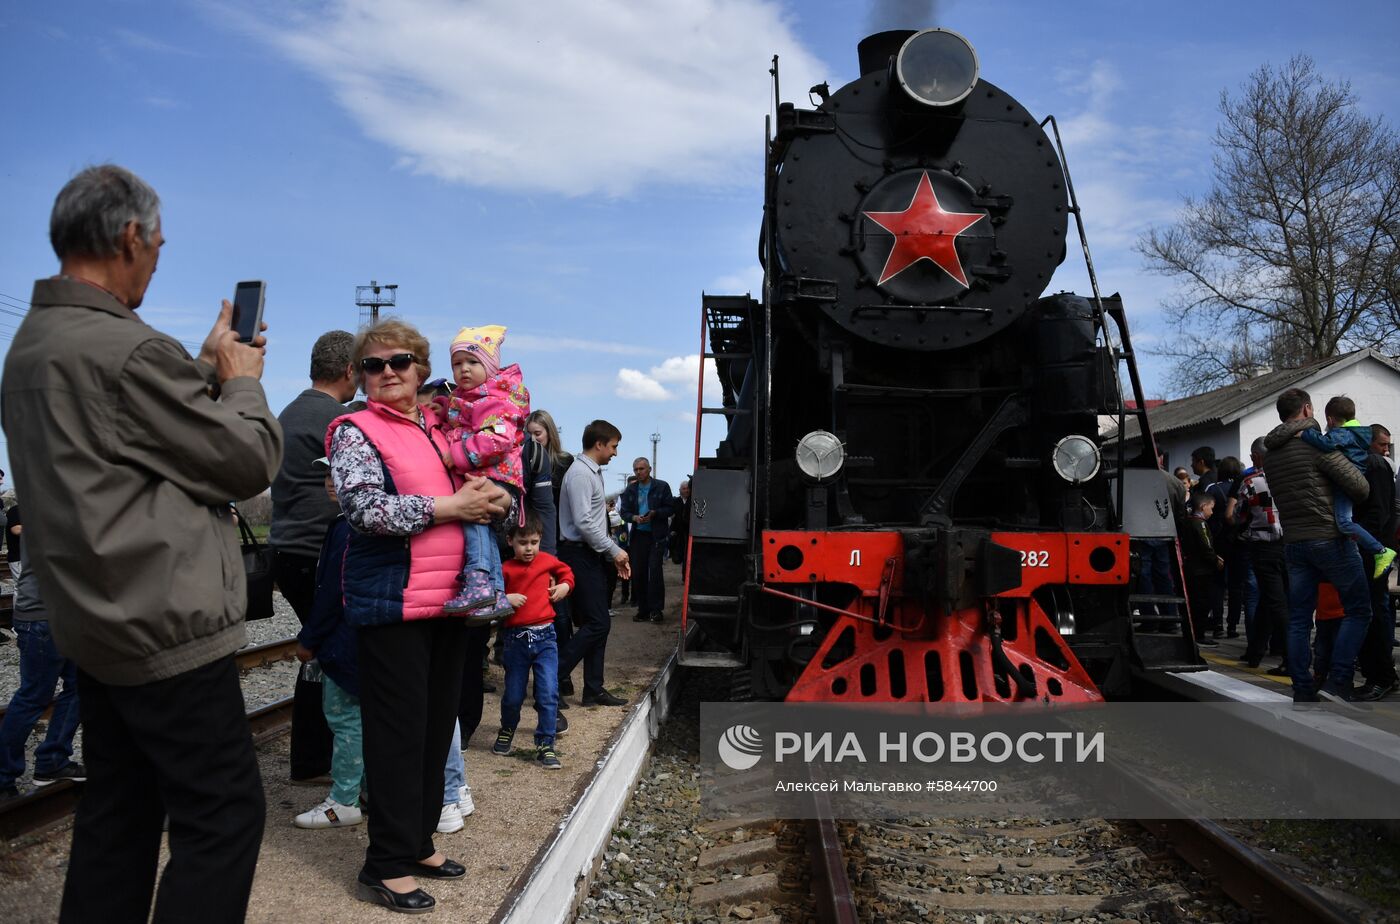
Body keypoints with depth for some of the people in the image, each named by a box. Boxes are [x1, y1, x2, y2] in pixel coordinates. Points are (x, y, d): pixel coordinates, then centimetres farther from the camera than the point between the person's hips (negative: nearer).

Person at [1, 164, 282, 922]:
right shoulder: (129, 349, -21)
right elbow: (251, 460, -13)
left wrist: (208, 368, 14)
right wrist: (241, 378, 3)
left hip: (95, 623, 10)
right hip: (166, 628, -10)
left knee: (117, 811, 18)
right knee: (224, 812, -2)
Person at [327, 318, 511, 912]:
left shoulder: (443, 428, 13)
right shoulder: (356, 433, -4)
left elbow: (491, 491, 18)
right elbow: (364, 509, -19)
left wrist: (495, 502, -6)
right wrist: (450, 507, -18)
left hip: (451, 597, 7)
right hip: (392, 602, -6)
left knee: (438, 724, 13)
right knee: (399, 730, -2)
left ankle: (418, 841, 28)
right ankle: (388, 867, 10)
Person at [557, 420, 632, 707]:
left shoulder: (593, 473, 16)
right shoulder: (580, 473, -14)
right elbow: (584, 522, -20)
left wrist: (614, 555, 15)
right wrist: (615, 551, -13)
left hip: (592, 556, 10)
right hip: (580, 555, -10)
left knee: (597, 624, 10)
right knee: (597, 623, -11)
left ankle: (593, 689, 16)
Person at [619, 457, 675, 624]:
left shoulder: (662, 487, 1)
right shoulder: (630, 490, 12)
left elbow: (670, 508, -2)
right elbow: (624, 511, 8)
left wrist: (654, 513, -17)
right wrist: (634, 517, -13)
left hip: (656, 535, -4)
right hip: (637, 535, 4)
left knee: (654, 571, -10)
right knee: (638, 573, 3)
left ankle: (656, 609, -3)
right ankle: (643, 609, 12)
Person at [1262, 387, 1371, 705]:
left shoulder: (1271, 453, 12)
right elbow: (1358, 485, -11)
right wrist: (1360, 497, 9)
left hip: (1293, 542, 7)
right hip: (1329, 538, -6)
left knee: (1299, 618, 8)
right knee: (1358, 610, 5)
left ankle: (1302, 691, 9)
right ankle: (1337, 682, -4)